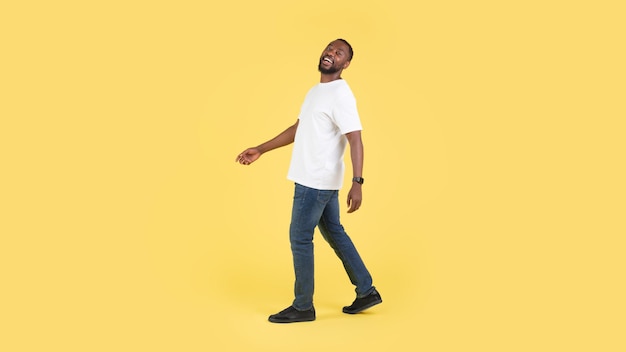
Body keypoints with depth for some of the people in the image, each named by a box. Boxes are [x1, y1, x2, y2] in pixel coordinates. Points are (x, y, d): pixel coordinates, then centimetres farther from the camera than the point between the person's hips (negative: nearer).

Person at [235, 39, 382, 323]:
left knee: (300, 238, -2)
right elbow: (297, 129, 21)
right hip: (320, 179, 10)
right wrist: (260, 150, 19)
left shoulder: (341, 95, -16)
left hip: (317, 181, -10)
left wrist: (357, 183, -33)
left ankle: (303, 306, 10)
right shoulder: (315, 91, 15)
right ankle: (366, 292, 25)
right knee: (334, 234, 16)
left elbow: (355, 140, -23)